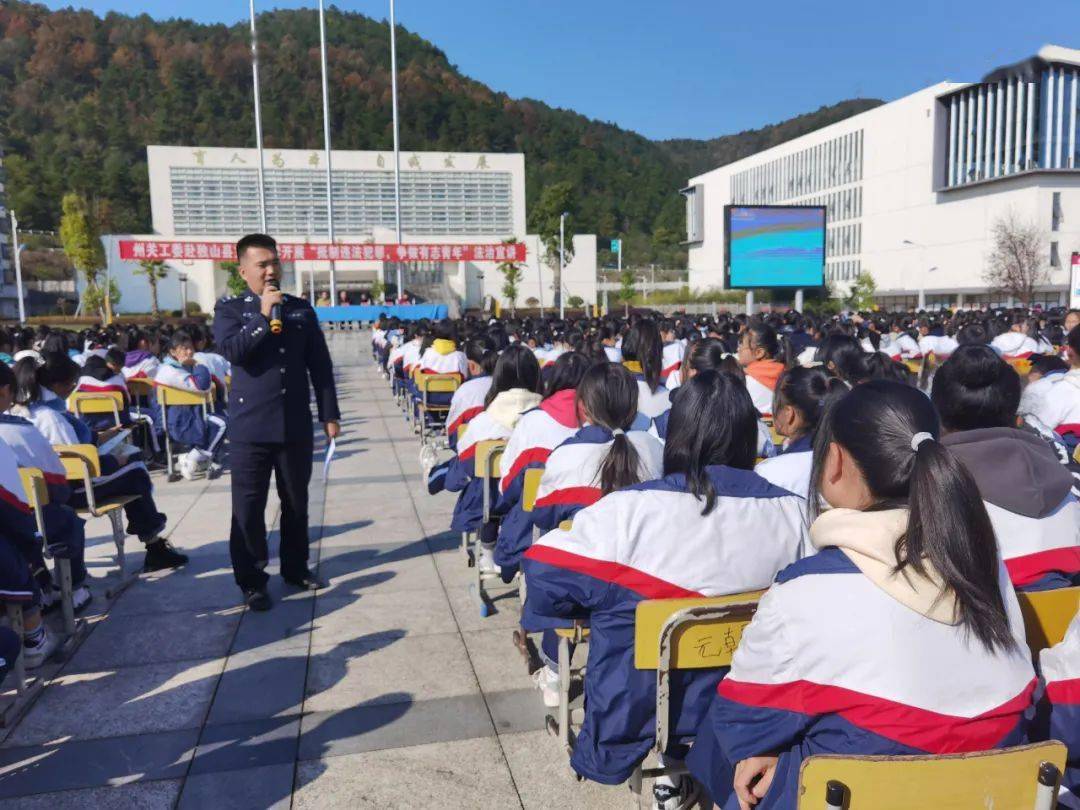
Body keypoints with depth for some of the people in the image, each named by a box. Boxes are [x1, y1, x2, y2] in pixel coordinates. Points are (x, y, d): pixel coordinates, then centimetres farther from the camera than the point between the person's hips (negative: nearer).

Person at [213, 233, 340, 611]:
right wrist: (262, 315, -18)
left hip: (296, 424, 3)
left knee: (296, 502, 14)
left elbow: (320, 365, 9)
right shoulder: (230, 308, 1)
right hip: (250, 425, -3)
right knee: (248, 507, 2)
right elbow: (230, 350, -18)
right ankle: (251, 581, 15)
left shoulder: (302, 309, 8)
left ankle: (295, 567, 30)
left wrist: (330, 414, 6)